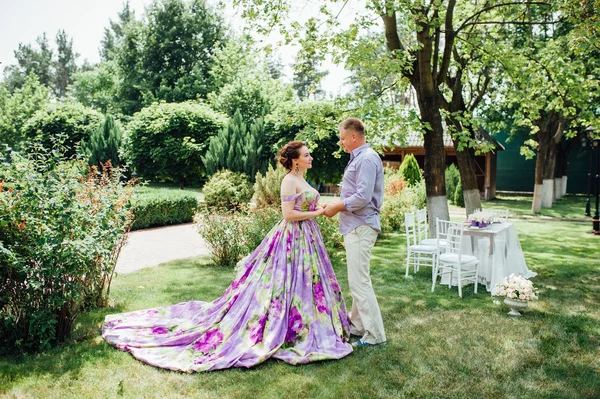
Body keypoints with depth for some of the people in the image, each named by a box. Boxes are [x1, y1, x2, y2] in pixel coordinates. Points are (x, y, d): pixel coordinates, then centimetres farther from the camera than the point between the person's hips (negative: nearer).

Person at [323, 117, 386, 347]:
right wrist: (336, 205, 10)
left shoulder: (367, 159, -15)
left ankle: (374, 335, 3)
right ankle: (357, 326, 28)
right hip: (354, 227, 11)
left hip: (361, 227, -11)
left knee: (359, 281, -7)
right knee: (356, 280, 16)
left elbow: (362, 197, -23)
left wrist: (337, 207, -11)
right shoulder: (357, 158, 17)